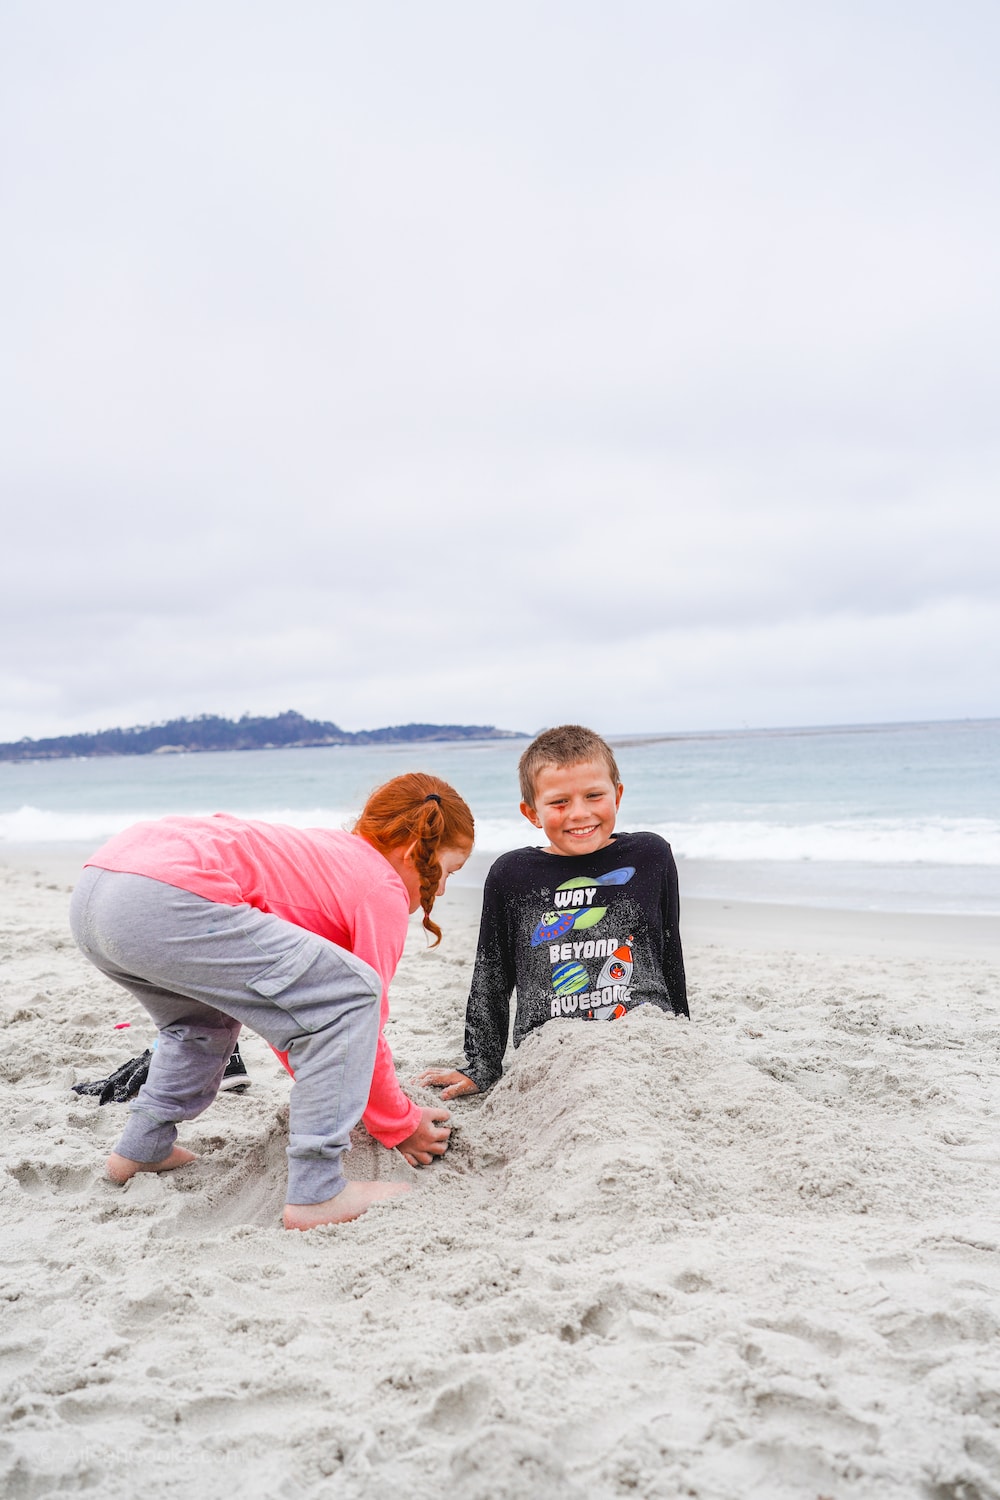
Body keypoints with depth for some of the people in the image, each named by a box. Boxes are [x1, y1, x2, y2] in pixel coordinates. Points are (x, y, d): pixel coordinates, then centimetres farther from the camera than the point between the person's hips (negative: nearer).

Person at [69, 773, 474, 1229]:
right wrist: (402, 1126, 23)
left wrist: (319, 1085, 45)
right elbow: (363, 1027, 7)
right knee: (353, 995, -2)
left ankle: (141, 1150, 36)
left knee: (211, 1016, 37)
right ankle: (315, 1193, 0)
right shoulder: (383, 888, 6)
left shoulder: (326, 852, 31)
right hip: (166, 902, -10)